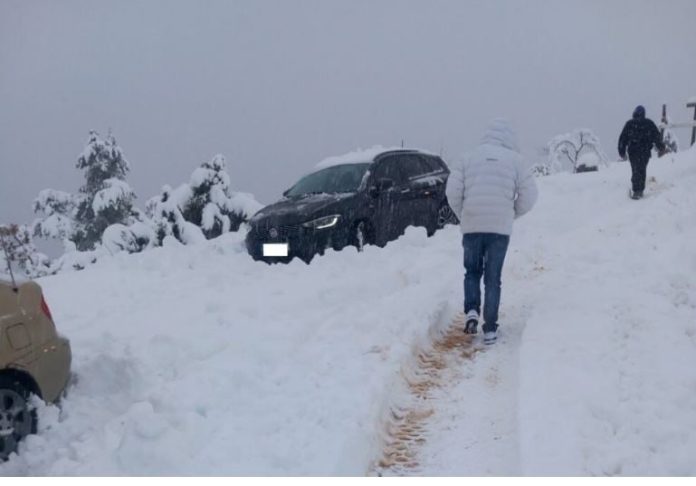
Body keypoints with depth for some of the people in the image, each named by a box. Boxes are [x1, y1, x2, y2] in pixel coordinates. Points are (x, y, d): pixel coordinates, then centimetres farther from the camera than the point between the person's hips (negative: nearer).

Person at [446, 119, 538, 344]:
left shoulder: (471, 157, 5)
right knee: (493, 278, 8)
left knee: (472, 271, 19)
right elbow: (529, 193, -1)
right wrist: (513, 213, 15)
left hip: (471, 226, 1)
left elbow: (453, 190, 1)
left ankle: (471, 311, -4)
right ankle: (490, 329, 6)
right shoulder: (514, 159, 2)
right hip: (500, 228, -1)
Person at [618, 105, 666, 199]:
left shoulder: (629, 124, 0)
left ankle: (635, 191, -10)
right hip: (645, 152, 1)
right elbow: (657, 136, 4)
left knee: (635, 171, 2)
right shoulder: (649, 123, 0)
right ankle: (640, 190, 19)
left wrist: (622, 152, 9)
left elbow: (622, 138, 2)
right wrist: (661, 148, 13)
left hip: (633, 152, -1)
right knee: (642, 170, 15)